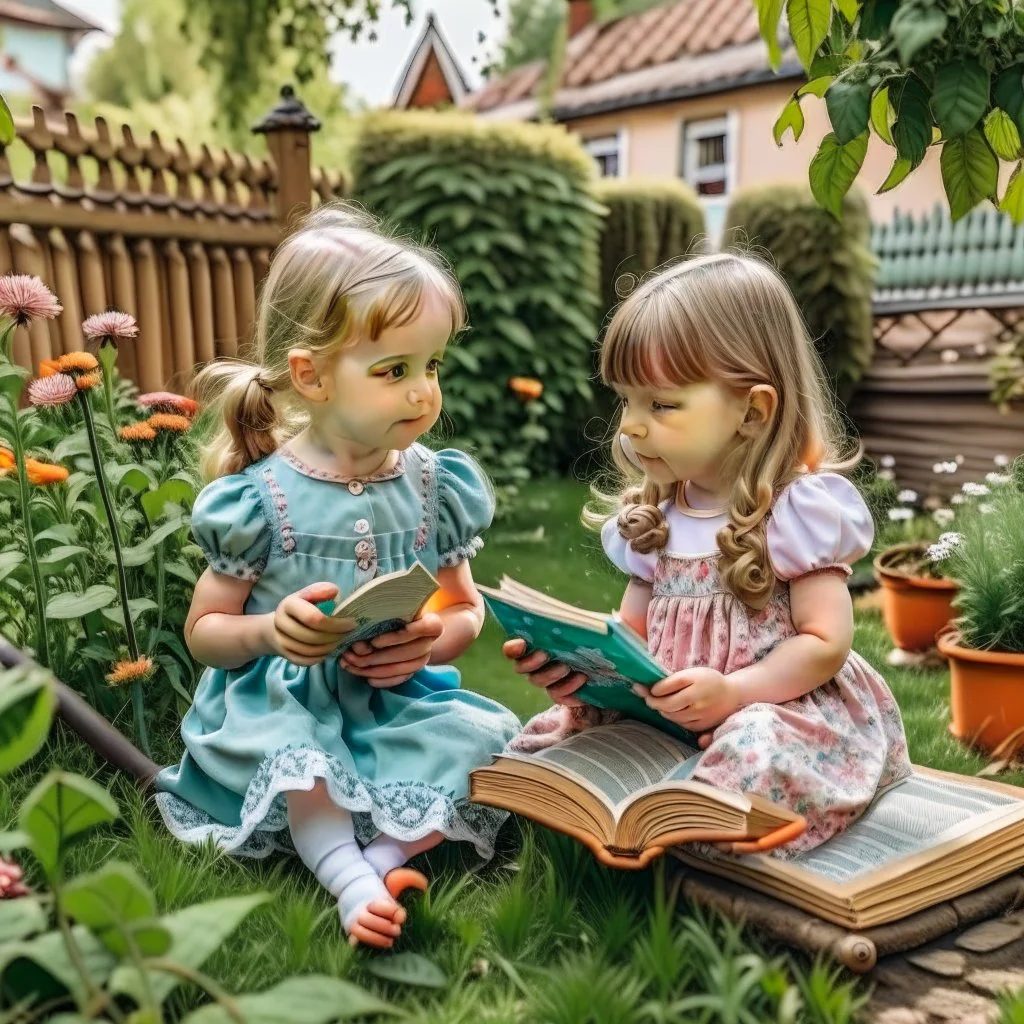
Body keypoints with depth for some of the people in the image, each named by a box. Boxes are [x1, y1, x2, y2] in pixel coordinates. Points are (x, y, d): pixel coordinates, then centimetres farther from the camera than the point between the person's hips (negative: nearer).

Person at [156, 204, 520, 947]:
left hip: (398, 700, 3)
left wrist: (433, 642, -14)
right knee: (295, 755, -34)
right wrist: (267, 631, -22)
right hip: (284, 704, -3)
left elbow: (466, 607, 10)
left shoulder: (435, 484, -1)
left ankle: (382, 853, -27)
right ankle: (353, 880, -34)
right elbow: (203, 630, 0)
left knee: (487, 745, -21)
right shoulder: (260, 497, -10)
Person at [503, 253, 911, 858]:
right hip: (663, 710, 6)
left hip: (777, 705, -6)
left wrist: (733, 691, -27)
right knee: (557, 734, -11)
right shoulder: (652, 516, 11)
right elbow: (633, 630, 16)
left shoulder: (797, 507, -10)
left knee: (756, 754, -38)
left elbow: (827, 641, -13)